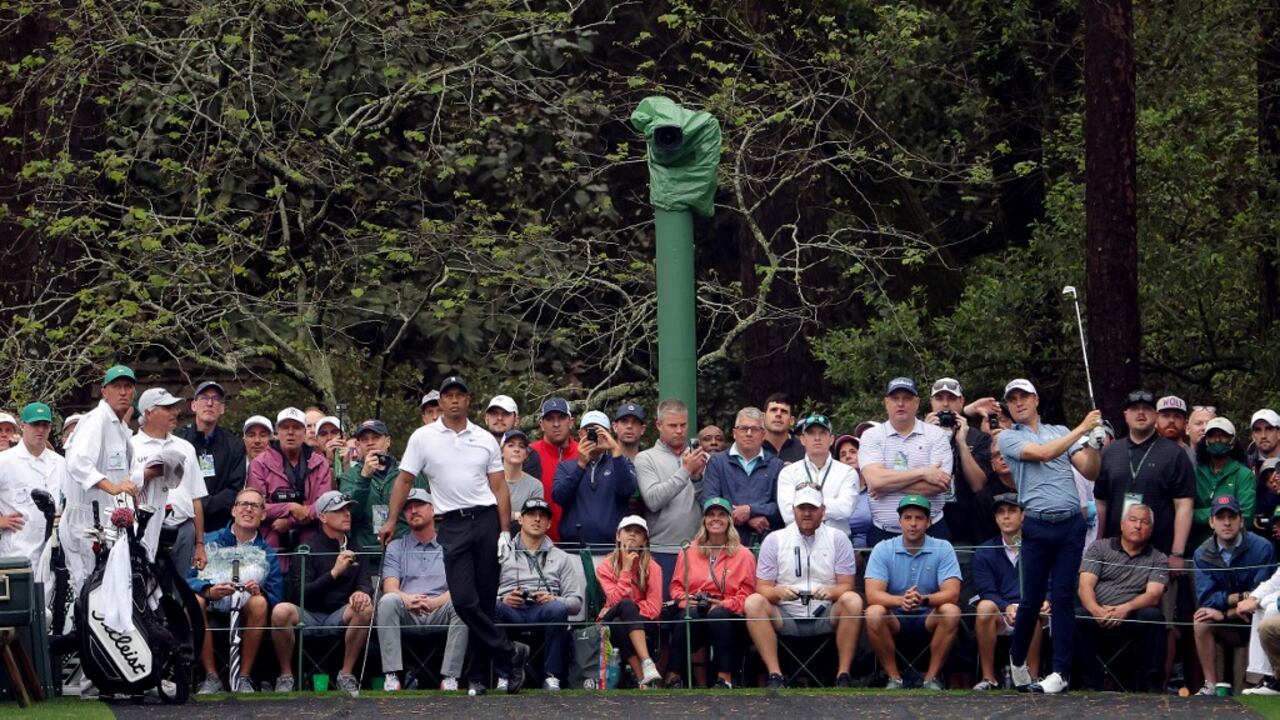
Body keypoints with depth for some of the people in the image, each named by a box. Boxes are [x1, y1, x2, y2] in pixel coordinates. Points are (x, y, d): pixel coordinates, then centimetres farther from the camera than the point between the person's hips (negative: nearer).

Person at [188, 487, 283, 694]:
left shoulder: (266, 553, 12)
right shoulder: (210, 541, 8)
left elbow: (276, 597, 1)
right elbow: (189, 580, -5)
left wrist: (259, 591, -23)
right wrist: (209, 591, -27)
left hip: (246, 617, 0)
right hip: (212, 612, 0)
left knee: (260, 603, -31)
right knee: (194, 600, -32)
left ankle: (243, 677, -22)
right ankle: (212, 677, -27)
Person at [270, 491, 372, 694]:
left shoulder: (356, 549, 12)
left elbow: (366, 585, 1)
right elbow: (299, 594, -12)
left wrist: (362, 593, -25)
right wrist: (334, 573, -23)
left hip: (339, 617, 3)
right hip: (307, 615, -3)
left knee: (365, 609, -28)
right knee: (281, 611, -34)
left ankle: (346, 675, -16)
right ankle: (286, 675, -15)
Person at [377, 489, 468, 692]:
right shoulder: (396, 547, 19)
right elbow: (389, 586, 4)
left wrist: (435, 602, -21)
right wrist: (407, 599, -21)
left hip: (439, 613, -1)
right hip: (407, 616, 1)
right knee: (388, 601, -30)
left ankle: (450, 677, -33)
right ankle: (391, 676, -35)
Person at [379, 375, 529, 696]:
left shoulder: (485, 439, 10)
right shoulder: (423, 438, 6)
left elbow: (500, 488, 10)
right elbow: (405, 480, 8)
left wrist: (505, 531, 2)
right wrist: (391, 521, 2)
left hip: (486, 519, 1)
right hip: (452, 524, -1)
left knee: (485, 600, 2)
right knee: (463, 600, -13)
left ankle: (478, 675, 8)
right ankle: (509, 653, -2)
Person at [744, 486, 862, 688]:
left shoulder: (838, 539, 7)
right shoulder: (774, 540, 8)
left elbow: (846, 586, 1)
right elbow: (763, 588, 3)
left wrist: (831, 591, -23)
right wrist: (779, 592, -21)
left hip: (825, 617, 0)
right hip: (786, 617, 0)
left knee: (852, 601, -30)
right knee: (753, 602, -27)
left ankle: (843, 676, -26)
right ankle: (775, 676, -30)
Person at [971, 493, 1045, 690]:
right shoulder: (984, 552, 11)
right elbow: (986, 592, 0)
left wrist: (1045, 601, -22)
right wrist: (1006, 608, -21)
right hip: (1000, 618, 1)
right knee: (985, 607, -32)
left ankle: (1032, 677, -28)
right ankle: (988, 677, -25)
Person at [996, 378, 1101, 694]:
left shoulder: (1061, 431, 17)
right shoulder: (1008, 438, 5)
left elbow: (1090, 471, 12)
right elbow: (1042, 453, -11)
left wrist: (1094, 441, -5)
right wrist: (1082, 428, -9)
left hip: (1072, 524, 2)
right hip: (1038, 526, -2)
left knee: (1063, 597, -1)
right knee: (1032, 599, -3)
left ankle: (1061, 671, -1)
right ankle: (1017, 661, 18)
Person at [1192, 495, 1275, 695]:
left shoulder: (1262, 548, -14)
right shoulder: (1203, 554, -3)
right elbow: (1206, 599, -11)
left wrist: (1226, 613, -20)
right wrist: (1242, 597, -21)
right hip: (1227, 628, 3)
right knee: (1201, 622, -24)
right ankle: (1211, 685, -18)